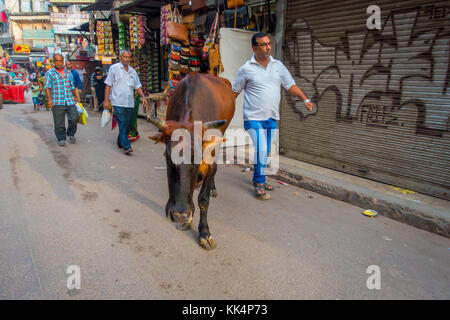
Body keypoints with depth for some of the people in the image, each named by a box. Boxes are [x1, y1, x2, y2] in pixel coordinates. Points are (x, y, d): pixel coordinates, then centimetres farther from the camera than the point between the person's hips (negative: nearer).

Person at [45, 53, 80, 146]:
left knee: (74, 118, -8)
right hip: (57, 102, -3)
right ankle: (61, 139, 12)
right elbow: (47, 87, -2)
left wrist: (76, 97, 26)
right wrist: (49, 99, -13)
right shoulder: (50, 73, 5)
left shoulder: (69, 73, 16)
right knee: (59, 122, -1)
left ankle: (71, 134, 16)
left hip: (70, 101, 3)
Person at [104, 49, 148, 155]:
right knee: (122, 124, -11)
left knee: (127, 125, 9)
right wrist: (106, 100, -6)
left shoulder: (132, 71, 18)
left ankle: (120, 142, 24)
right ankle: (126, 146, -13)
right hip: (118, 103, -5)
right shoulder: (114, 68, 3)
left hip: (130, 103, 5)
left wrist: (143, 96, 3)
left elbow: (137, 86, 20)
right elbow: (108, 85, 0)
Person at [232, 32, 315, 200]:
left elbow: (291, 85, 12)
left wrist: (305, 99, 3)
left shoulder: (278, 65, 9)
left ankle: (258, 179, 29)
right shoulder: (246, 69, -3)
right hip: (254, 118, -5)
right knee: (261, 150, -13)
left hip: (272, 118, 5)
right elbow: (235, 91, 5)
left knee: (265, 152, 12)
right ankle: (259, 184, 1)